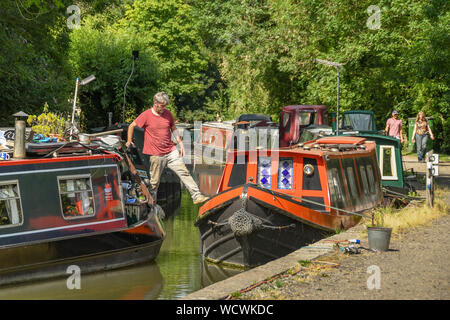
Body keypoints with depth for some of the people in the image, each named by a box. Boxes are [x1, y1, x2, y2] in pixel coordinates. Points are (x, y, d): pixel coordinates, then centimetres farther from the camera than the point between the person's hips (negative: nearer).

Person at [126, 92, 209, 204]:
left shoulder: (167, 113, 5)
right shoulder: (146, 115, -9)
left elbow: (173, 129, 18)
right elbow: (131, 126, 3)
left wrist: (180, 142, 10)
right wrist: (129, 141, 9)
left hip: (171, 152, 4)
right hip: (156, 155, -3)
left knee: (184, 173, -4)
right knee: (154, 181, 3)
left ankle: (197, 196, -4)